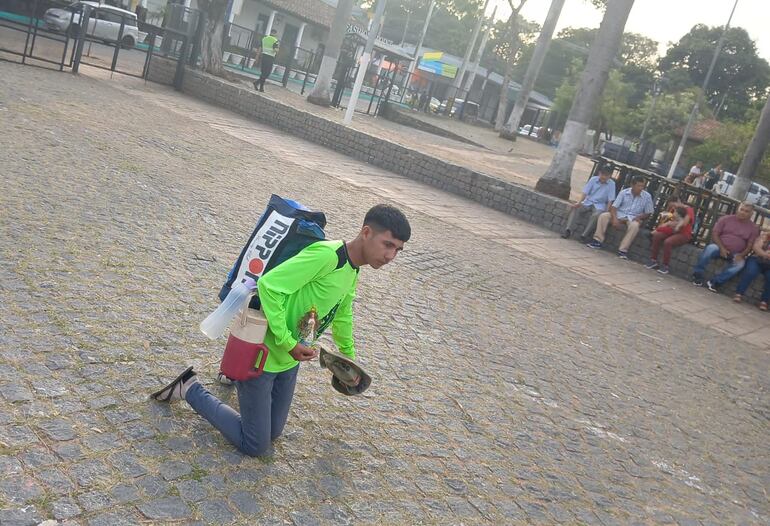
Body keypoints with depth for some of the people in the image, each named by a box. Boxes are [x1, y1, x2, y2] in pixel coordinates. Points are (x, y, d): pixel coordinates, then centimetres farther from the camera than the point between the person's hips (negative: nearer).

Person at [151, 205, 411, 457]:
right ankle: (190, 390, 14)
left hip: (290, 359, 9)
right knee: (256, 447, 2)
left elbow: (342, 314, 22)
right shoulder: (326, 255, -28)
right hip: (262, 356, -9)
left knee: (273, 433, 19)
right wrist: (289, 343, -26)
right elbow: (269, 286, -32)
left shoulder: (353, 271, 4)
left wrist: (349, 355, 35)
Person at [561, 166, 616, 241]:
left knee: (596, 215, -35)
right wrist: (578, 203, -19)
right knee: (574, 208, -24)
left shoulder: (611, 184, -6)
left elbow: (610, 200, -8)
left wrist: (607, 212, -17)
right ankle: (568, 230, -34)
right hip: (587, 202, 3)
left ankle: (584, 236, -35)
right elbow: (585, 192, -5)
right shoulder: (593, 179, 0)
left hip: (599, 206, -2)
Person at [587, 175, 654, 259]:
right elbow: (614, 206, -6)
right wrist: (614, 218, -23)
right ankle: (598, 241, -20)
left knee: (635, 226, -38)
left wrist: (639, 217, -17)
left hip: (633, 218, -2)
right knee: (603, 216, -23)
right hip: (619, 215, 2)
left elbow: (648, 213, 4)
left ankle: (623, 250, -36)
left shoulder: (647, 196, -2)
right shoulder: (624, 192, -2)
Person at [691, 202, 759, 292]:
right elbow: (715, 234, -2)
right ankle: (697, 276, -25)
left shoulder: (754, 228, 6)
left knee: (740, 263, -33)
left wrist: (741, 255, -18)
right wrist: (722, 248, -17)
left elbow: (750, 245, 2)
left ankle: (714, 282, -27)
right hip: (719, 248, -1)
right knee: (710, 248, -35)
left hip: (735, 254, 1)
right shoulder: (725, 219, 4)